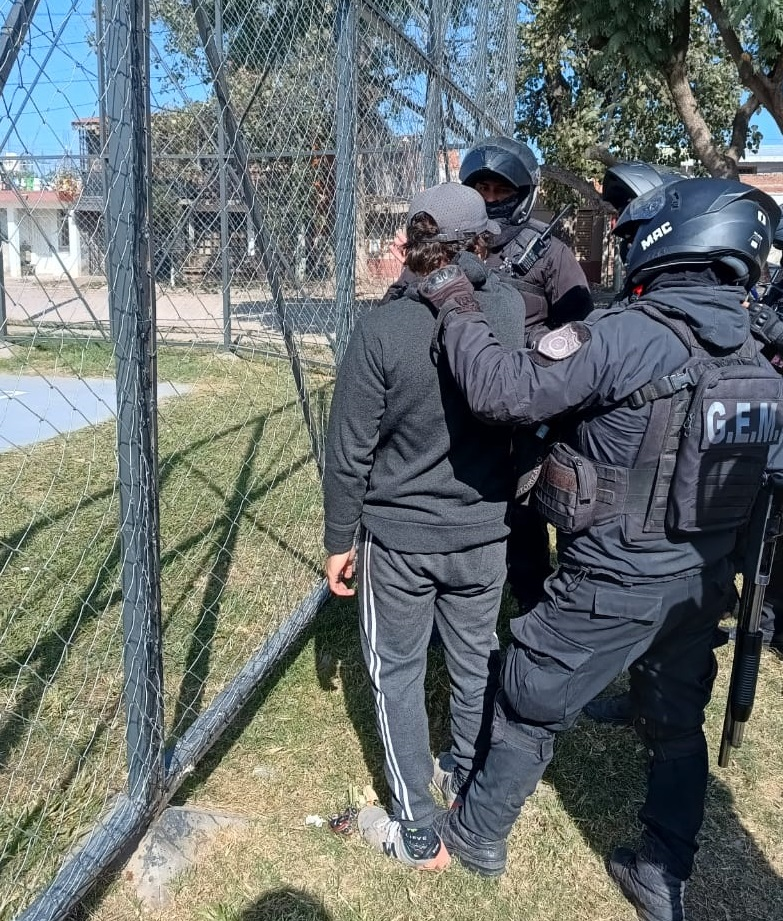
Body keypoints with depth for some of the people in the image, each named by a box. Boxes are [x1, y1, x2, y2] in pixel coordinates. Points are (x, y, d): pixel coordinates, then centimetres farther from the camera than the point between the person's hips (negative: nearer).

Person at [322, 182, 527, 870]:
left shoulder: (383, 328, -20)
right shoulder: (510, 310, -10)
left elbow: (349, 452, -14)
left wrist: (338, 540, -2)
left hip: (400, 538, -4)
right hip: (485, 533, 4)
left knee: (398, 677, 13)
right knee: (477, 664, 22)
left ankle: (418, 835, 25)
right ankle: (471, 789, 45)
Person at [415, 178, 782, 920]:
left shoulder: (626, 337, -23)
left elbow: (503, 391, -27)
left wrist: (454, 305, -16)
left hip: (614, 583, -6)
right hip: (702, 581, 7)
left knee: (530, 707, 15)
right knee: (677, 725, 23)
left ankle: (477, 835, 36)